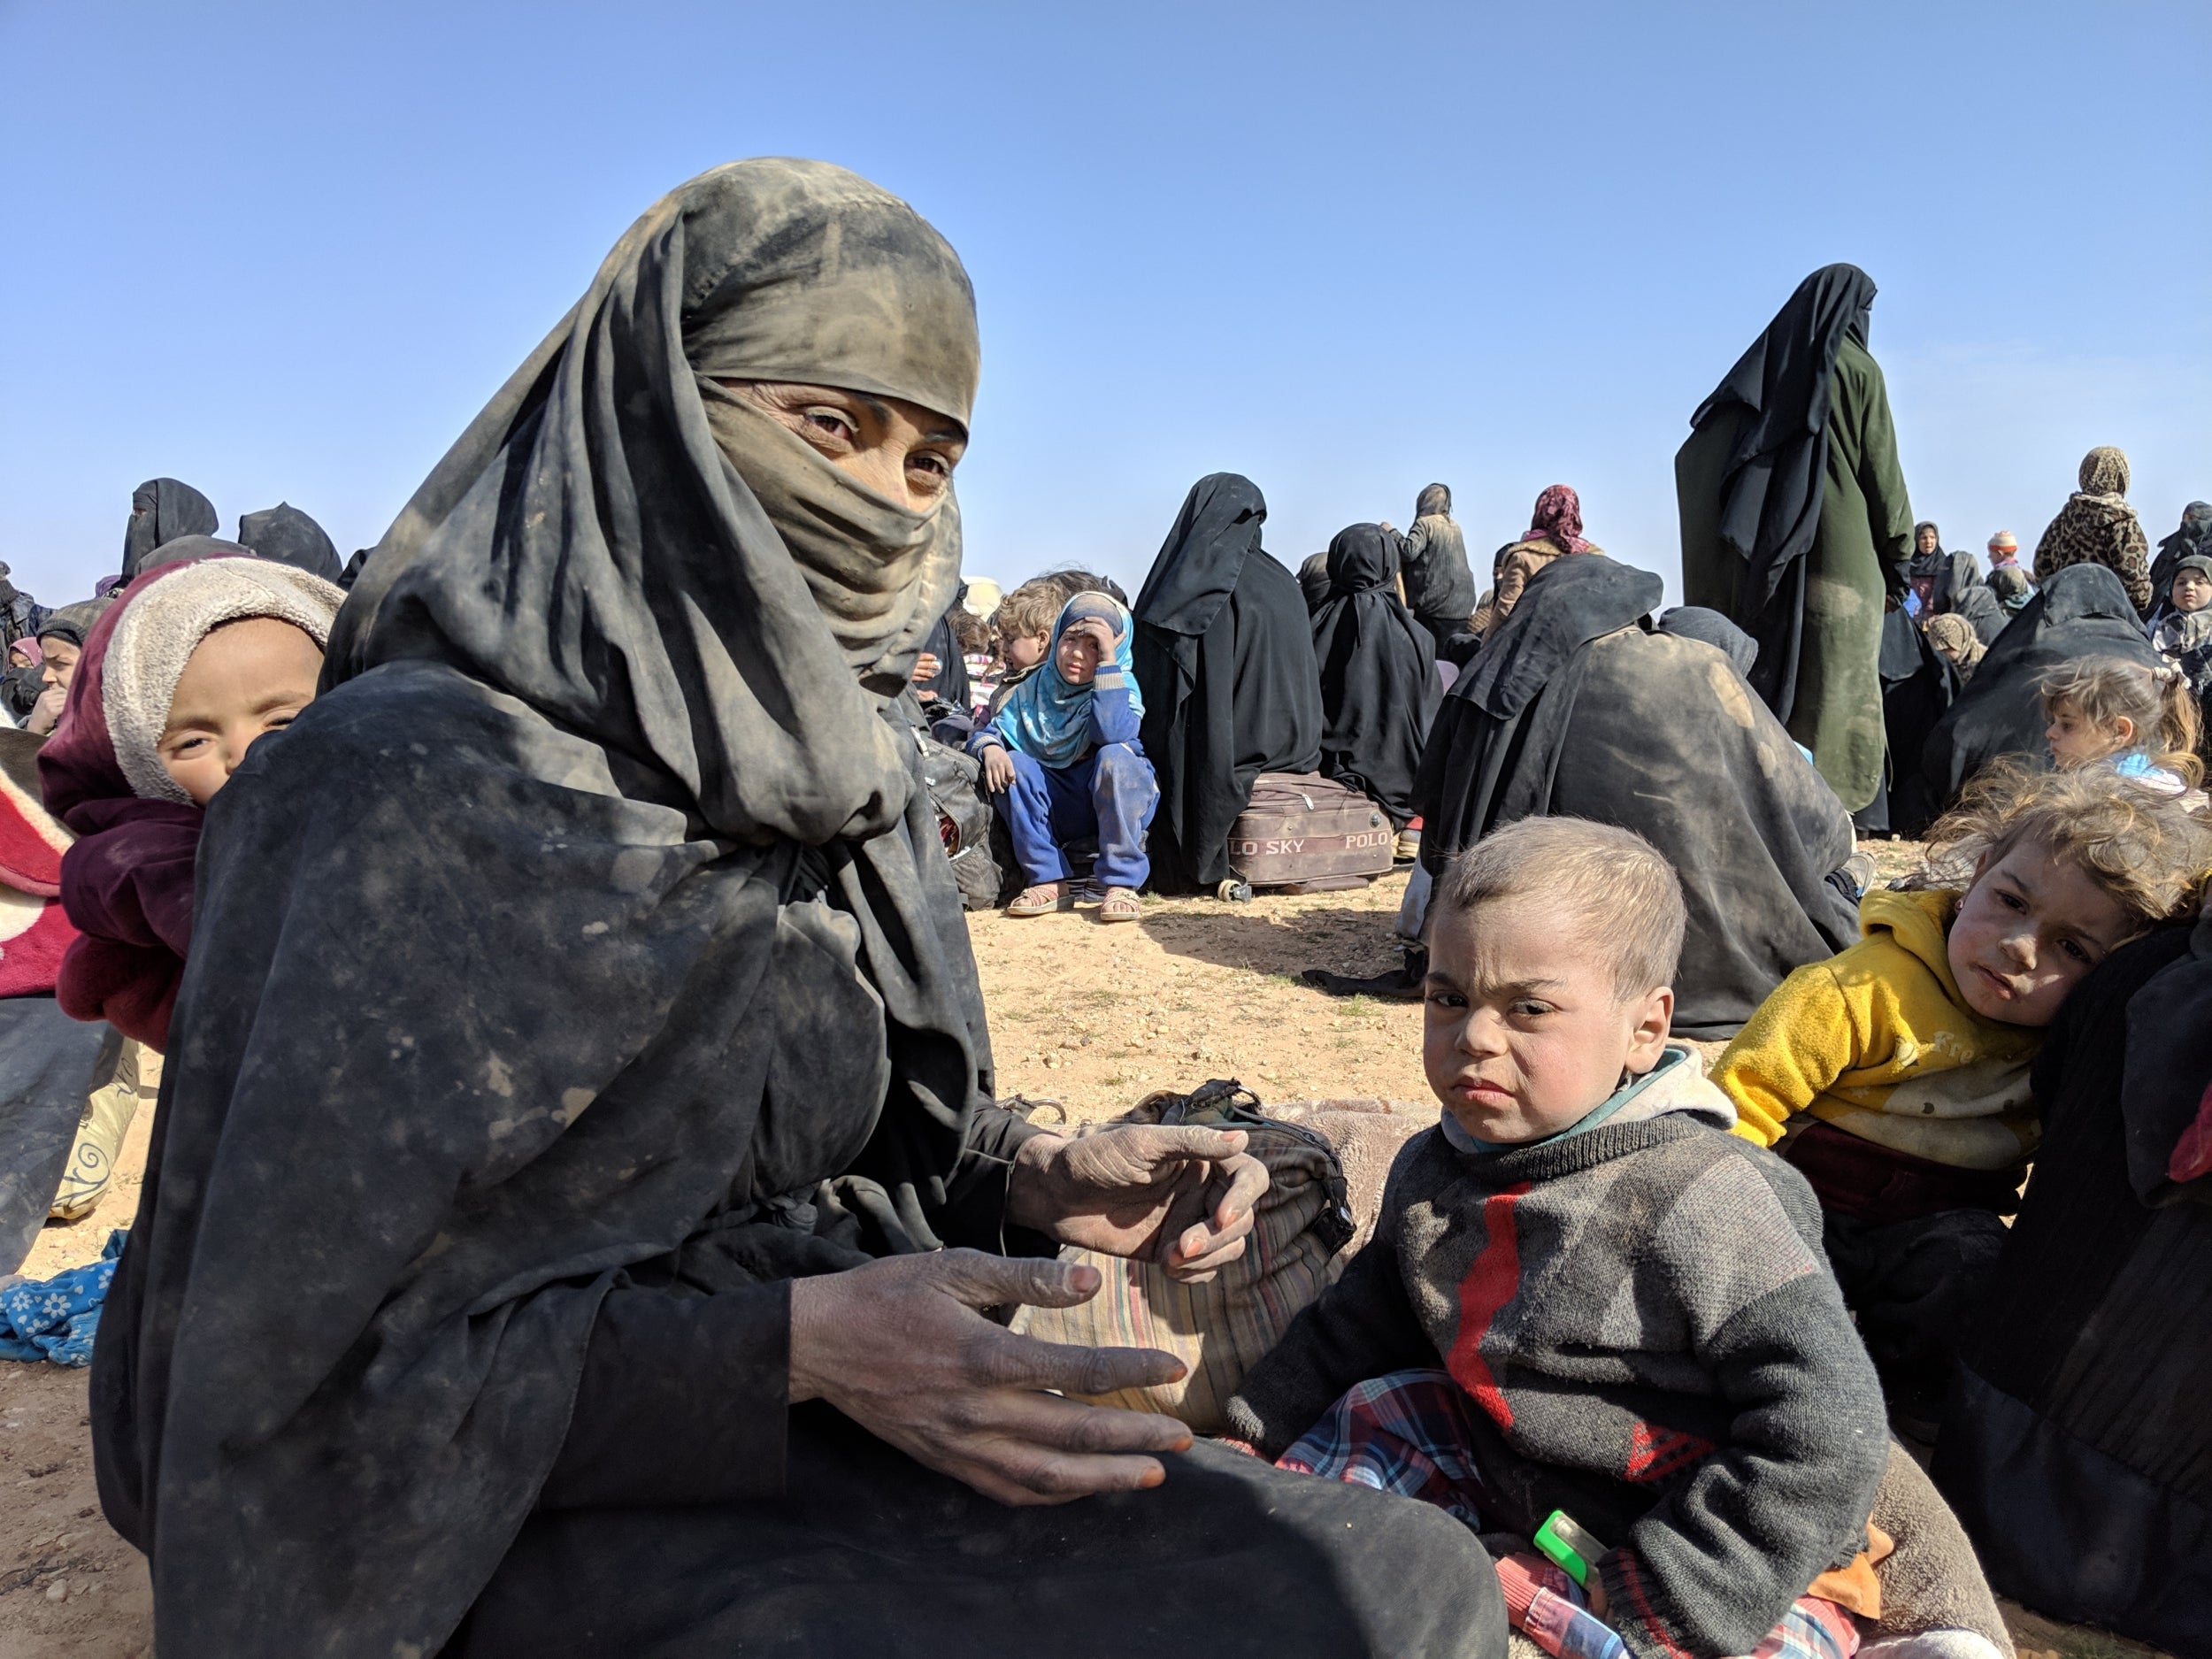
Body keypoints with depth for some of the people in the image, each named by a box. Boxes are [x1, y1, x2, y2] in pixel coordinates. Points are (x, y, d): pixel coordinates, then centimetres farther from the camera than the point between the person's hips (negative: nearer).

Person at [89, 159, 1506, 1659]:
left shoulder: (833, 769, 4)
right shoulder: (415, 785, -18)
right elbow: (301, 1356, -18)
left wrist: (1033, 1181, -7)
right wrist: (795, 1347, -26)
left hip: (830, 1424, 7)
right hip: (551, 1520, -6)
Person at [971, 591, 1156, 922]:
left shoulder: (1121, 685, -7)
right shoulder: (1035, 688, 4)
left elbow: (1112, 733, -29)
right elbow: (991, 730, 3)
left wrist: (1108, 661, -28)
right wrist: (989, 748, -21)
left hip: (1120, 800, -3)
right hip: (1057, 810, 4)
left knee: (1115, 757, -32)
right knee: (1013, 764, -20)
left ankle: (1120, 883, -28)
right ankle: (1049, 882, -18)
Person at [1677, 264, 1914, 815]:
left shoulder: (1763, 364, 13)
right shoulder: (1857, 370, -2)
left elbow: (1696, 455, 8)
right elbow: (1882, 470, -3)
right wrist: (1898, 552, 7)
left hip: (1759, 556, 5)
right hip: (1839, 553, -5)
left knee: (1764, 676, 9)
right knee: (1833, 688, -3)